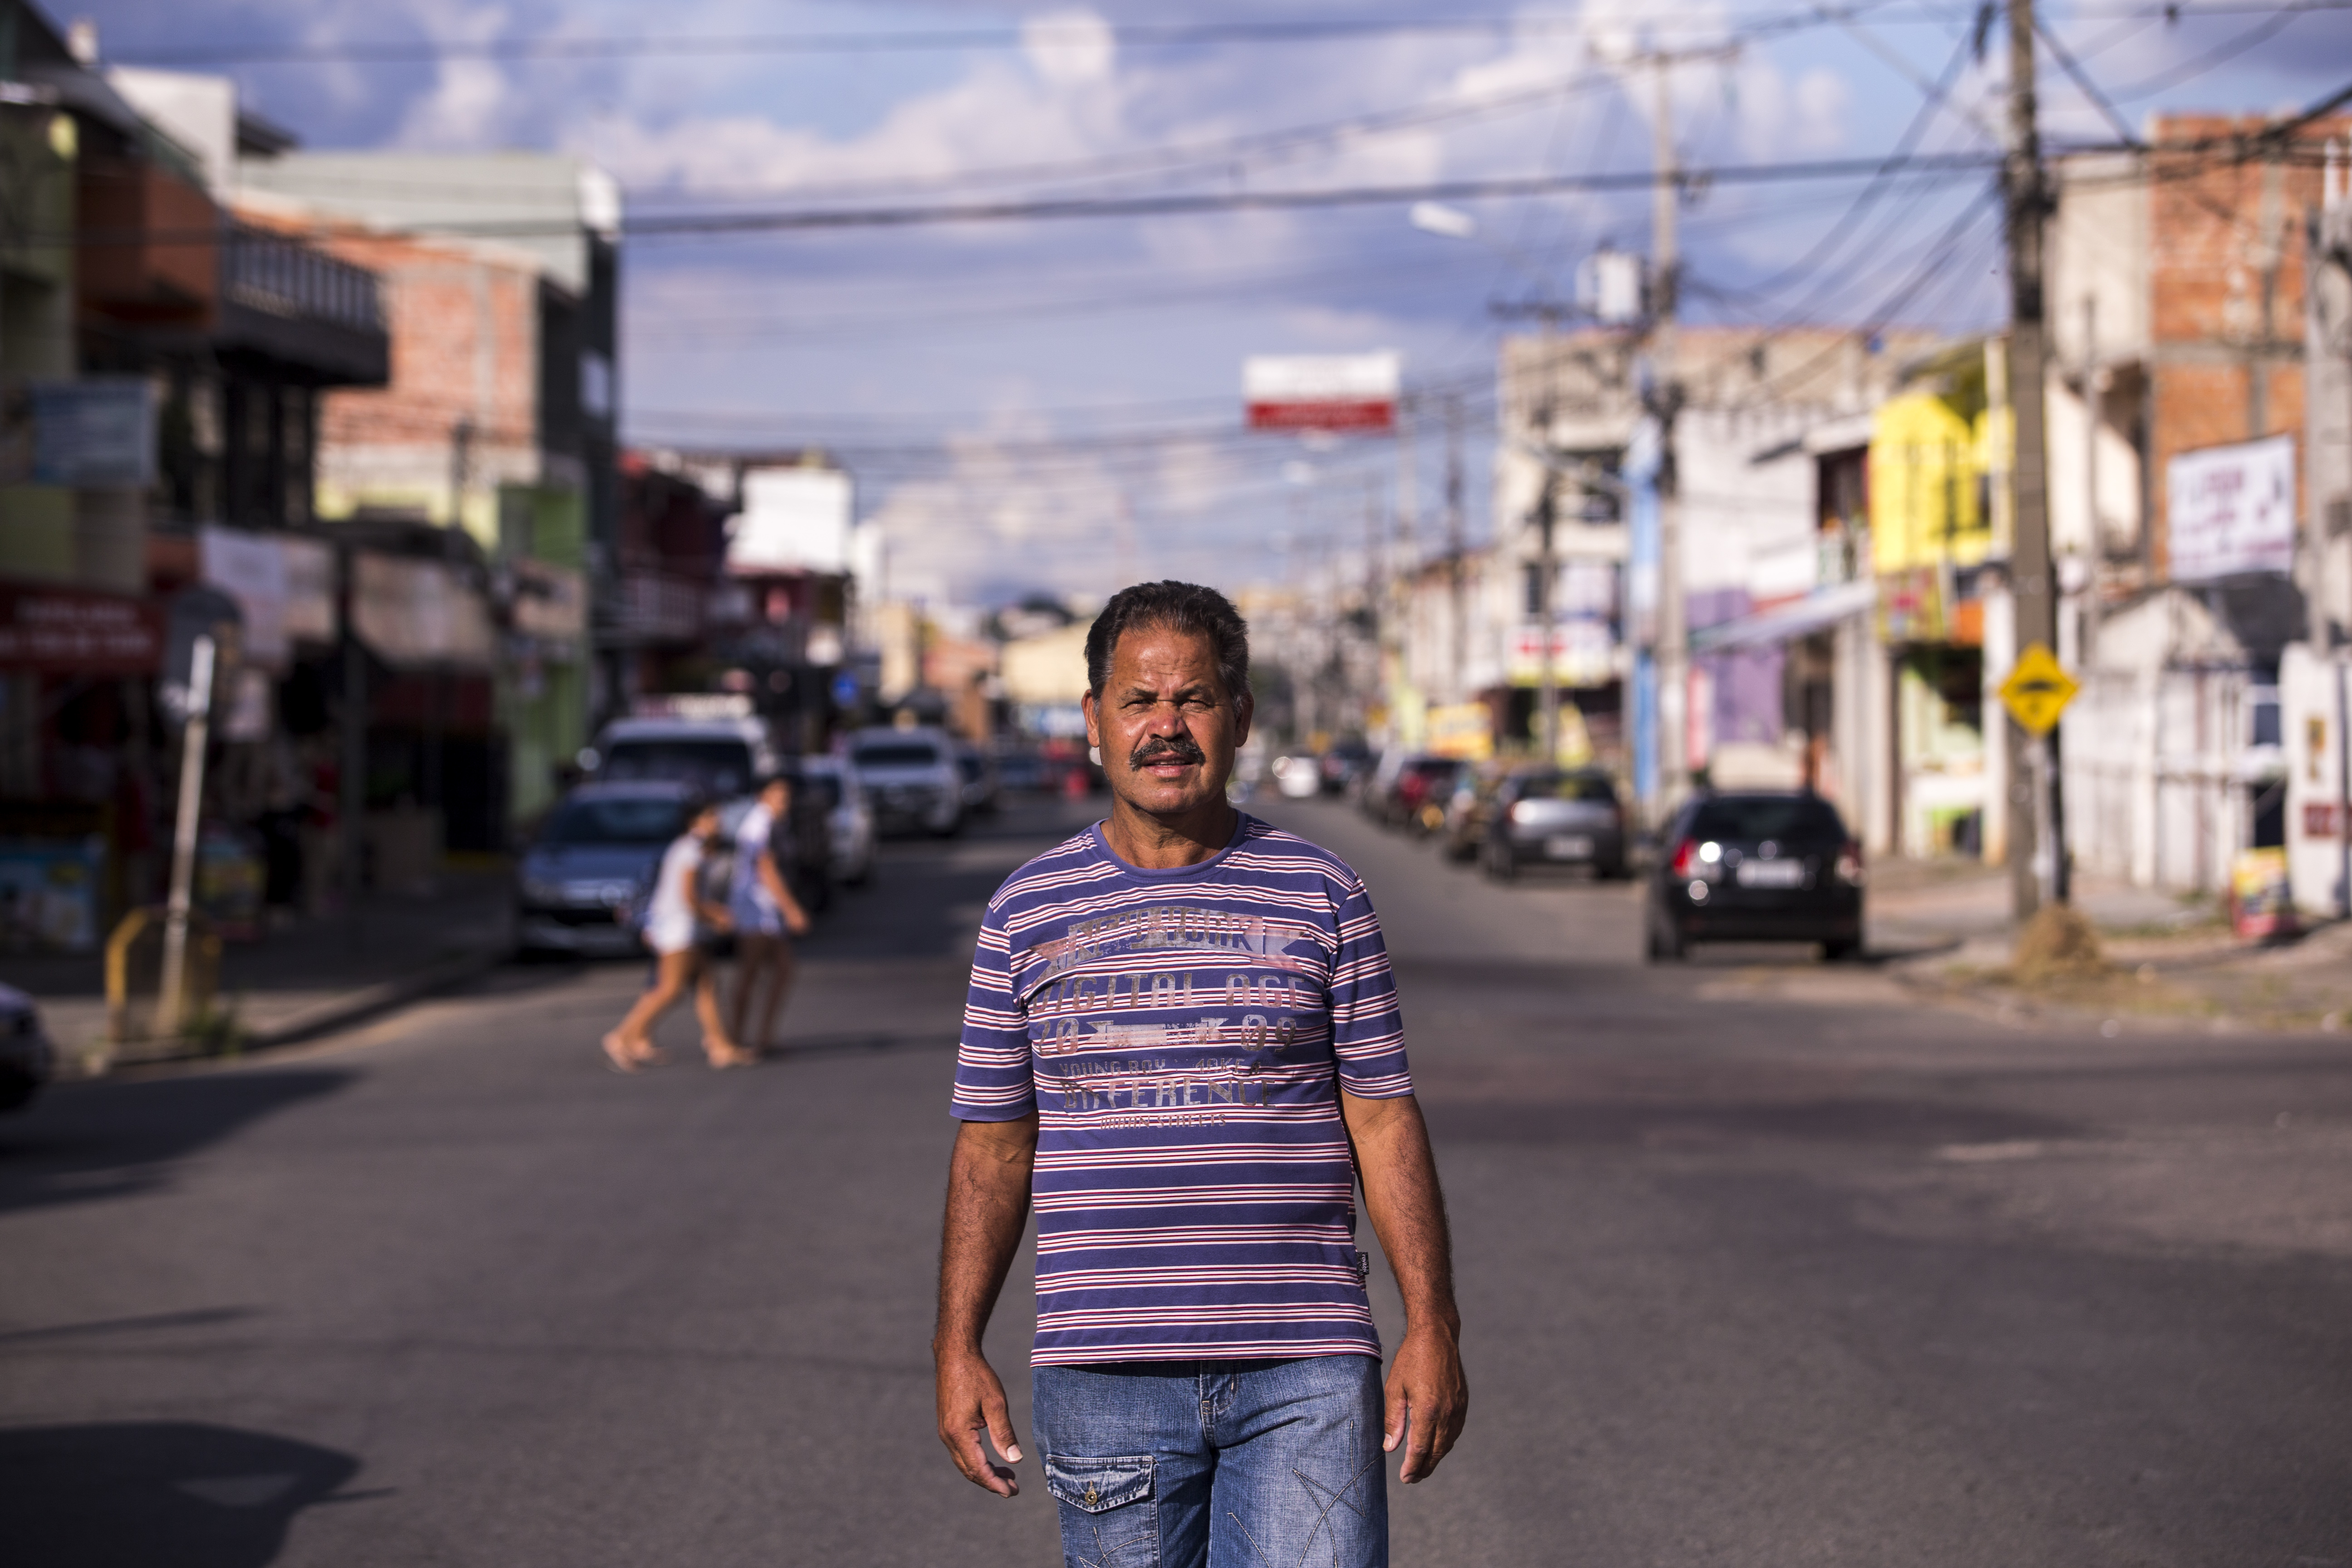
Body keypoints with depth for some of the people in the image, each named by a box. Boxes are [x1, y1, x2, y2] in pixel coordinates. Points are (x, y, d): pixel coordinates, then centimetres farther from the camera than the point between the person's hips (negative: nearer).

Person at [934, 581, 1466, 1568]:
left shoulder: (1320, 895, 5)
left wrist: (1433, 1327, -2)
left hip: (1306, 1373, -1)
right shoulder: (1027, 913, 7)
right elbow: (991, 1147, 9)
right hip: (1104, 1375, 1)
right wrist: (957, 1351, 3)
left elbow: (1384, 1123, 4)